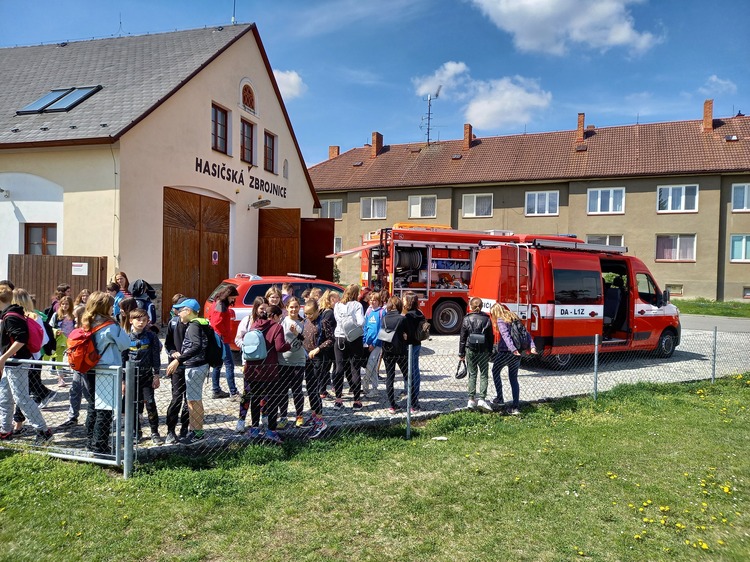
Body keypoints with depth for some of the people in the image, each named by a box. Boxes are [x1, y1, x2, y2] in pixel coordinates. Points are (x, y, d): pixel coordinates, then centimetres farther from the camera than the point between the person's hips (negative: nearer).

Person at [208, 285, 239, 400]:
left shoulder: (220, 304, 15)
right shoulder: (221, 306, -16)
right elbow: (217, 323, -23)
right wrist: (226, 335, -12)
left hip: (218, 339, 11)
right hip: (222, 339, -11)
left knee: (218, 365, 14)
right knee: (229, 365, -9)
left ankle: (216, 391, 22)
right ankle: (234, 393, -9)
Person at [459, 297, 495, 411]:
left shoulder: (467, 319, -4)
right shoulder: (486, 319, -1)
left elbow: (462, 337, -2)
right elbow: (491, 337, 2)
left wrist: (461, 353, 5)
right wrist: (490, 351, 12)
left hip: (470, 350, 0)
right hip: (484, 351, 0)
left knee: (472, 374, 9)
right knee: (483, 375, 6)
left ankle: (471, 399, 10)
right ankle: (482, 399, -4)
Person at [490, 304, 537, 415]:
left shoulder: (500, 320, -8)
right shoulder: (514, 317, 14)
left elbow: (505, 335, -23)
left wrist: (513, 349, -32)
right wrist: (532, 347, 1)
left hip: (505, 352, -6)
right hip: (517, 354, 6)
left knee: (495, 372, 19)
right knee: (514, 379, 14)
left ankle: (500, 398, 16)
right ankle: (515, 407, 10)